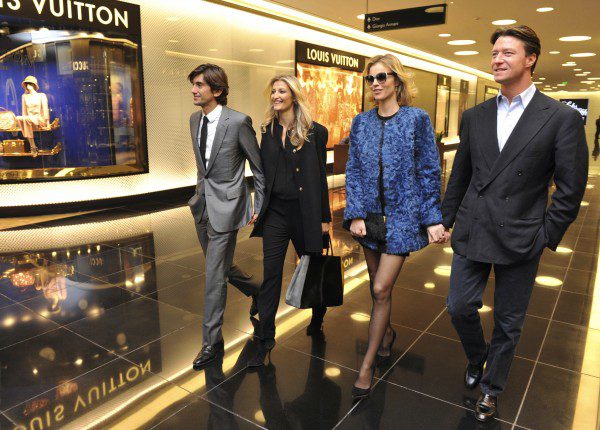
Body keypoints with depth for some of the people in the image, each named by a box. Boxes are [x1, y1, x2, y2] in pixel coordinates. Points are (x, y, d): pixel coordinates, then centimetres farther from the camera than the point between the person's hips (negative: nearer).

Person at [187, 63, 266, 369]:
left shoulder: (238, 122, -15)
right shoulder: (195, 119, 6)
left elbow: (259, 167, -7)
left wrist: (259, 207, -5)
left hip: (226, 206, -7)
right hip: (203, 204, 8)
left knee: (214, 274, -4)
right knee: (220, 264, 21)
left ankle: (212, 340, 11)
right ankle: (257, 293, 48)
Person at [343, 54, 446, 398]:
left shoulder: (417, 119, -5)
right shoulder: (361, 122, 6)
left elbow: (429, 172, -3)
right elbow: (353, 171, 4)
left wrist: (433, 219, -6)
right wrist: (355, 214, -5)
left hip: (402, 214, -4)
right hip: (370, 214, 4)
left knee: (381, 289, -6)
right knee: (377, 285, 14)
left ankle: (368, 364, 9)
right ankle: (387, 332, 42)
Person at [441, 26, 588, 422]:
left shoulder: (562, 118, -6)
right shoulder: (475, 116, 6)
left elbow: (571, 190, -5)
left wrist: (547, 237, -6)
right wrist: (447, 219, 10)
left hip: (520, 239, -3)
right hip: (472, 233, 3)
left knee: (508, 322, 12)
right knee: (460, 306, 8)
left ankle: (492, 387, 35)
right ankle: (477, 360, 39)